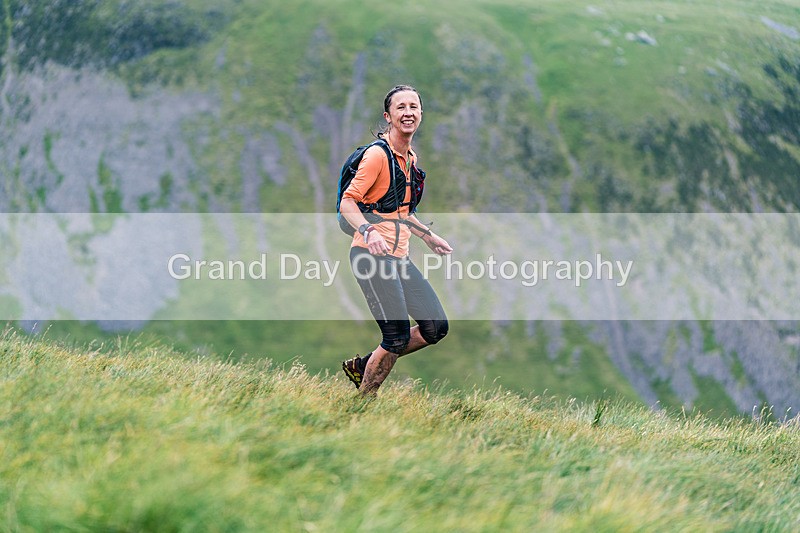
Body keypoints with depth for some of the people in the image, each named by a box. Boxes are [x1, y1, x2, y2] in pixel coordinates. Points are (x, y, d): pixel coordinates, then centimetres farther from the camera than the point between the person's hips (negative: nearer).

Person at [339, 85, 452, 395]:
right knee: (398, 337, -13)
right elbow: (347, 202, -15)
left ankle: (362, 366, 17)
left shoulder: (410, 159, 15)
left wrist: (428, 236, 32)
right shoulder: (378, 154, -11)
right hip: (372, 254, -9)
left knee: (437, 328, 3)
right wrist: (368, 231, -32)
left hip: (399, 256, 9)